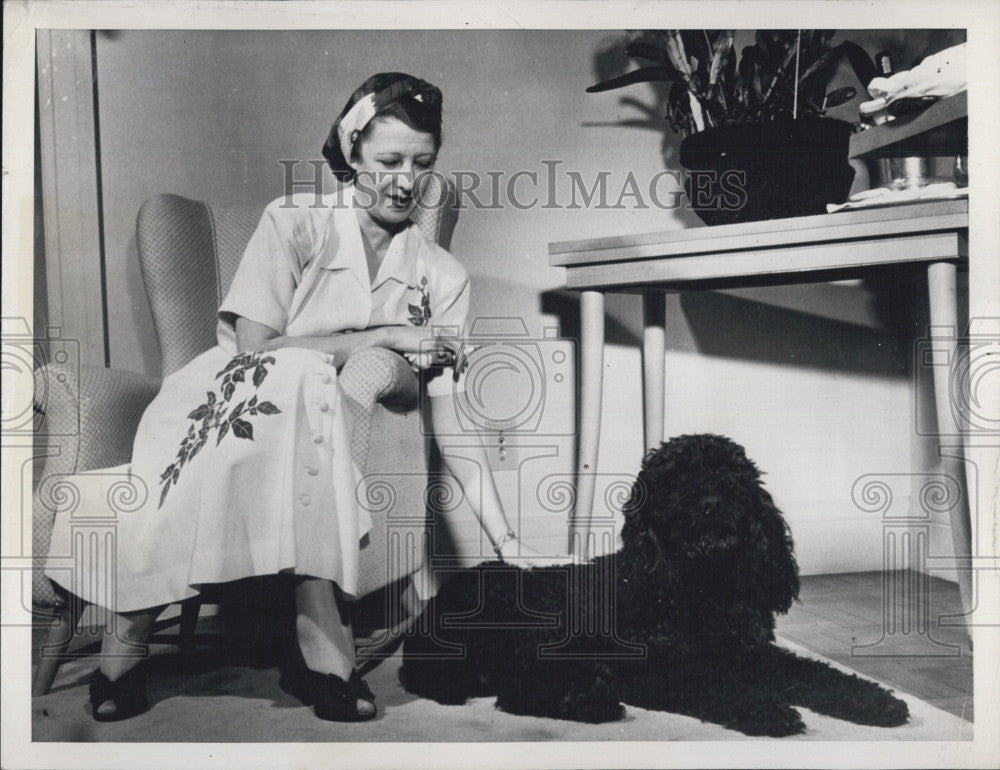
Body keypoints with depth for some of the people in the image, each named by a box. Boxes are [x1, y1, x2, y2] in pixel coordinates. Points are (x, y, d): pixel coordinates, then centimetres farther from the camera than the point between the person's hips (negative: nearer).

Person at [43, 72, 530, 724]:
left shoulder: (443, 277, 2)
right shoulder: (295, 224, -4)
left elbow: (451, 419, -4)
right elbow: (254, 349, -14)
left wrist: (509, 542, -14)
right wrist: (383, 336, -15)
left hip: (316, 451, 2)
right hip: (223, 413, -2)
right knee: (299, 374, -34)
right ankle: (321, 635, -32)